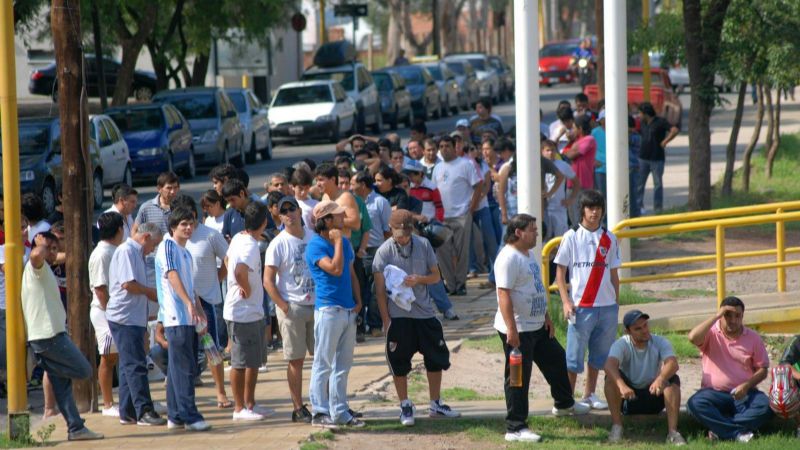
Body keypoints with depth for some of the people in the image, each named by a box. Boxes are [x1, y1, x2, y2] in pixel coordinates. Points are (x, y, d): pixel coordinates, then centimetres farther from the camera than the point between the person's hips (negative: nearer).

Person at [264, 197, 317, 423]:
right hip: (292, 308, -5)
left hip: (316, 305, 5)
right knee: (296, 359, -1)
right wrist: (284, 307, -14)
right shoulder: (278, 244, -7)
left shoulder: (313, 239, 8)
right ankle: (298, 408, 5)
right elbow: (268, 280, -9)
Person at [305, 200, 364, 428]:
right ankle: (319, 412, 0)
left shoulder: (344, 242, 14)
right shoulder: (316, 246, -11)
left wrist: (358, 300, 9)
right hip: (328, 309, -8)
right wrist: (338, 241, -17)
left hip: (348, 310, 8)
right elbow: (335, 269, -23)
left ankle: (339, 411, 17)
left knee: (343, 365, 11)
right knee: (323, 364, -3)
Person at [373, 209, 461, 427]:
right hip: (398, 314, -3)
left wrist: (418, 280, -14)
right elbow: (380, 289, -6)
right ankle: (405, 407, 15)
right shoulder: (384, 251, -7)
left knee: (437, 358, 9)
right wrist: (385, 320, -10)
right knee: (399, 362, 1)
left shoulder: (423, 245, 2)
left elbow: (436, 276, 7)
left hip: (424, 311, 3)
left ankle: (435, 405, 23)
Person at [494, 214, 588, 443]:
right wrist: (511, 330, -28)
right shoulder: (508, 258, -20)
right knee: (518, 378, -4)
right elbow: (504, 295, -25)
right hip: (518, 330, -10)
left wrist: (546, 317, 22)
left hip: (537, 327, 10)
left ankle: (564, 403, 47)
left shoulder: (529, 254, 12)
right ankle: (515, 428, 2)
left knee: (556, 360, 24)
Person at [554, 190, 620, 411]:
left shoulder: (609, 238, 8)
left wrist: (616, 301, 11)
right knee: (574, 354, -3)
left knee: (599, 353, 11)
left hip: (607, 306, 4)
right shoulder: (572, 237, -2)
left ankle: (590, 394, 23)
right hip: (580, 305, -4)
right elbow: (560, 271, -1)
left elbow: (614, 273, 14)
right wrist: (566, 302, -10)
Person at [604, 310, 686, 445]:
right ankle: (616, 427, -25)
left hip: (653, 395, 1)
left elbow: (673, 364, -29)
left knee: (673, 380, -27)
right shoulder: (621, 344, -14)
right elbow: (609, 365, -35)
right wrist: (622, 386, -55)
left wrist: (660, 379, -52)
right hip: (628, 397, -1)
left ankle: (672, 432, -34)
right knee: (611, 376, -29)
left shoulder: (660, 343, -9)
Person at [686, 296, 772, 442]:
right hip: (714, 393, -1)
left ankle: (720, 429, -31)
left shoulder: (753, 338, 7)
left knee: (766, 405, -30)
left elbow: (762, 369, 6)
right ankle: (738, 433, -35)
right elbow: (693, 337, -21)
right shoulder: (711, 333, 2)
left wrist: (746, 386, -13)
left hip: (744, 394, 1)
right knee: (695, 403, -34)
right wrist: (716, 316, -17)